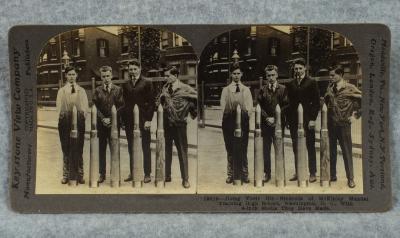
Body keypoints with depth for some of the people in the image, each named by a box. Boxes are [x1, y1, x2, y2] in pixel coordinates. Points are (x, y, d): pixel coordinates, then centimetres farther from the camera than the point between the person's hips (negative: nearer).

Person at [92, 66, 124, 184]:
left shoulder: (118, 90, 4)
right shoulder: (97, 91, 7)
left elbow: (120, 106, -1)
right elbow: (95, 107, 4)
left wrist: (111, 119, -10)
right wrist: (103, 119, -9)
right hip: (101, 124, 1)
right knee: (101, 149, 4)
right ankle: (101, 173, 12)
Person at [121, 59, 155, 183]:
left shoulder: (147, 83, -1)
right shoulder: (125, 85, 12)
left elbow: (151, 102, -4)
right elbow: (124, 102, 12)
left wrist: (148, 120, -11)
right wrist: (124, 120, 4)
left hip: (143, 120, -4)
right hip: (129, 121, 4)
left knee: (145, 148, 2)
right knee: (131, 148, 8)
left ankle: (147, 174, 7)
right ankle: (132, 173, 16)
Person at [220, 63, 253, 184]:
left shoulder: (246, 90, 14)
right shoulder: (226, 90, 11)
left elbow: (249, 107, 7)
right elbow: (223, 106, 4)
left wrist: (244, 113, -9)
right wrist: (231, 113, -7)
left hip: (243, 122, 0)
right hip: (229, 122, 0)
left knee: (243, 150, 0)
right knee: (230, 150, 1)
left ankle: (244, 174, 6)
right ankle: (230, 174, 9)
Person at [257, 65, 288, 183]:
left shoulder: (283, 89, 3)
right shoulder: (263, 90, 8)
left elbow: (285, 106, -1)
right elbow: (259, 106, 5)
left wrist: (276, 118, -10)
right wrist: (267, 118, -8)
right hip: (265, 124, 1)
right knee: (265, 150, 2)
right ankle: (266, 173, 9)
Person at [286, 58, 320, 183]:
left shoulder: (312, 83, 1)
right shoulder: (290, 84, 12)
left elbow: (316, 102, -3)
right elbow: (289, 102, 12)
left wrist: (313, 119, -10)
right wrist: (288, 119, 4)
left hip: (307, 120, -4)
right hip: (294, 121, 4)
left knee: (310, 148, 2)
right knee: (296, 148, 7)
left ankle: (312, 174, 6)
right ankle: (297, 172, 14)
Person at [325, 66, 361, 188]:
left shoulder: (349, 88, -6)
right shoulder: (330, 88, 8)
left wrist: (355, 115, -6)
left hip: (344, 124, -4)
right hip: (331, 124, 4)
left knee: (347, 151, 2)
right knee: (331, 150, 9)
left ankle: (350, 178, 11)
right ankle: (332, 175, 21)